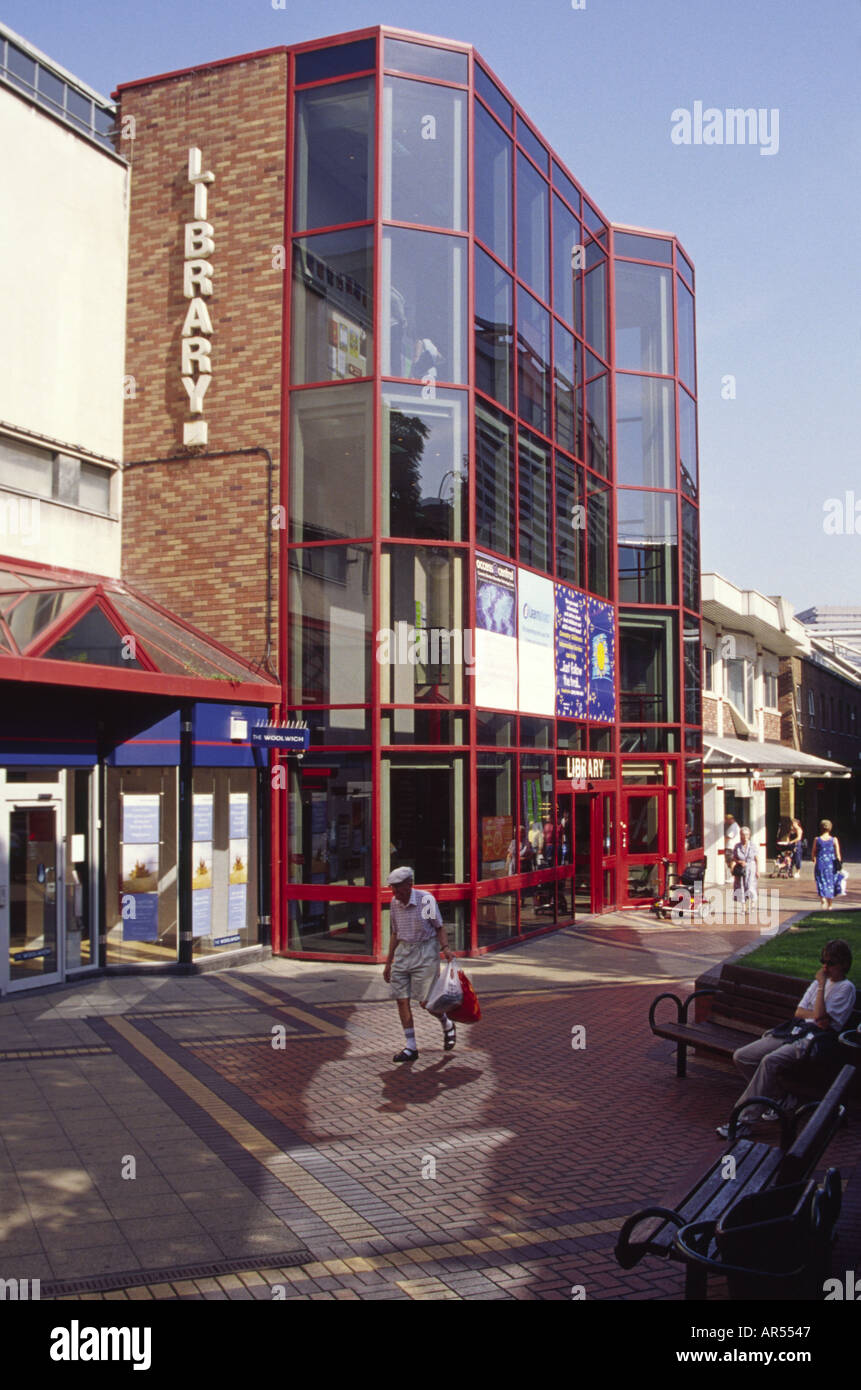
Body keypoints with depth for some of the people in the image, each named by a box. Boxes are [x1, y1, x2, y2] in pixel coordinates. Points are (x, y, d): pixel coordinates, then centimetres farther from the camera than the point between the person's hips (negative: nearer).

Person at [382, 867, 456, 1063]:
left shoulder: (426, 899, -12)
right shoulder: (395, 904, 5)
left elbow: (439, 927, -4)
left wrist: (446, 948, -21)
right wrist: (388, 963, 17)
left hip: (425, 952, -6)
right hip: (402, 952, 6)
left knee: (426, 1001, -6)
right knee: (402, 1000, -1)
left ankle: (448, 1026, 24)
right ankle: (410, 1048, 8)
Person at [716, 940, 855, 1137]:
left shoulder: (845, 988, -1)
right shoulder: (819, 982, 22)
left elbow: (822, 1021, -13)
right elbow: (799, 1012, 14)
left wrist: (821, 986, -9)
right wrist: (819, 1016, -6)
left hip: (814, 1041, -8)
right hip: (794, 1033, 8)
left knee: (770, 1061, -35)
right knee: (741, 1056, -9)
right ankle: (781, 1097, 3)